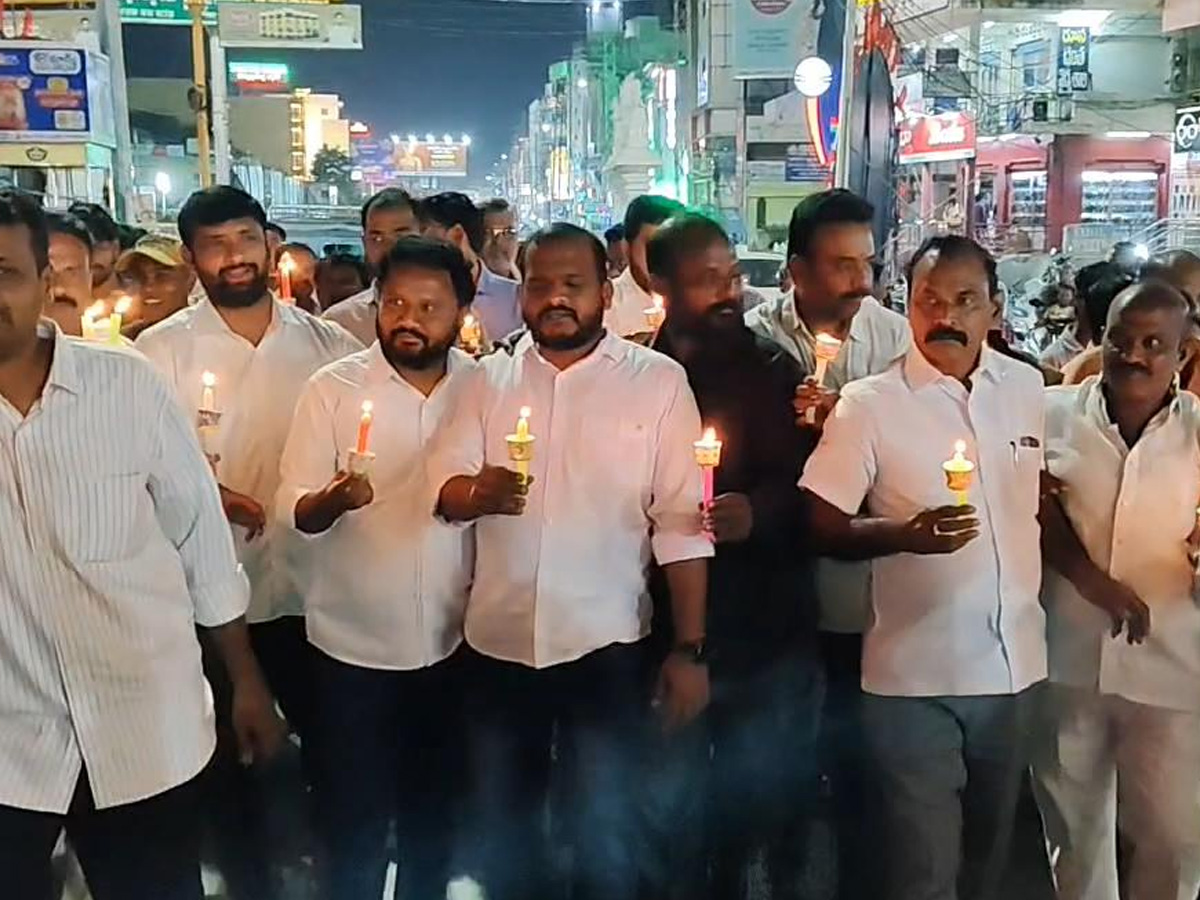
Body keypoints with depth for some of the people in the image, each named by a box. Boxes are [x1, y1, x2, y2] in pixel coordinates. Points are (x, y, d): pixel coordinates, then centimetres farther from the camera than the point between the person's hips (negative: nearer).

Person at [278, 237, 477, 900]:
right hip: (353, 645, -2)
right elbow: (294, 511, -13)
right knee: (353, 822, 10)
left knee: (435, 814, 20)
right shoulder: (331, 387, -9)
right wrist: (332, 498, -33)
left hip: (453, 643, 2)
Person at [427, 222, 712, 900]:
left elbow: (683, 524, -5)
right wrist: (477, 493, -24)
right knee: (499, 834, 18)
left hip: (605, 644, -3)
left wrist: (690, 650, -9)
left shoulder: (658, 380, -3)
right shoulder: (491, 377, 6)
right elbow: (444, 485, 0)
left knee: (605, 838, 6)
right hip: (498, 642, 4)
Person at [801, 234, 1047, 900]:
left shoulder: (1028, 388, 3)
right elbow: (821, 527, -10)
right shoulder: (868, 404, -10)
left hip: (1015, 664, 5)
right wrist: (904, 533, -25)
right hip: (915, 675, -4)